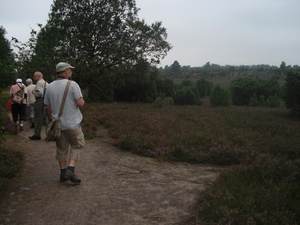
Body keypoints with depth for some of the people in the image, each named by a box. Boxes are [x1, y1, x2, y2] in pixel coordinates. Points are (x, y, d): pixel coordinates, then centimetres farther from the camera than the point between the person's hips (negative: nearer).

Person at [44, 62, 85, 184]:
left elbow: (47, 107, 7)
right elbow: (80, 103, -17)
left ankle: (63, 173, 20)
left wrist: (51, 120, 19)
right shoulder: (72, 84, -12)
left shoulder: (50, 87, 3)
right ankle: (70, 169, -3)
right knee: (76, 146, 10)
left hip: (57, 124, 5)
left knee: (61, 149, 14)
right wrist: (82, 100, 6)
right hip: (72, 123, -5)